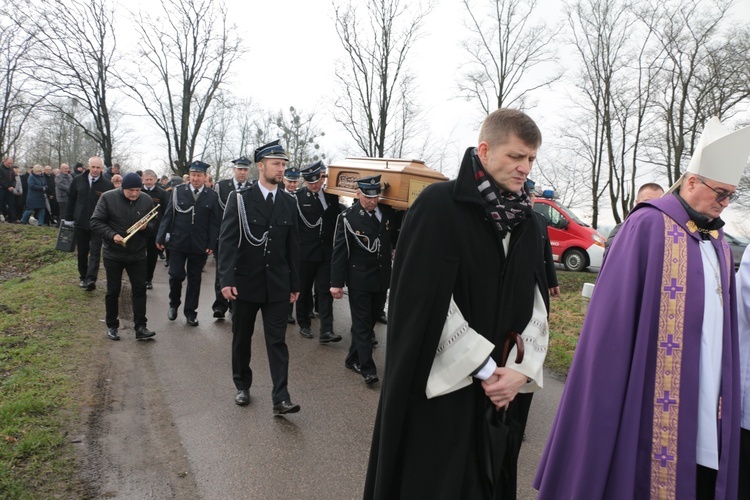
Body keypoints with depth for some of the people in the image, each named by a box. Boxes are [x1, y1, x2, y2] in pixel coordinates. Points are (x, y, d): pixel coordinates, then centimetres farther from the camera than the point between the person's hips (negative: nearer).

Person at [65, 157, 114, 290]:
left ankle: (91, 279, -15)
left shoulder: (107, 185, -7)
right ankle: (83, 277, 24)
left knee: (95, 252, -9)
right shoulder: (78, 181, 2)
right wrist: (69, 219, 9)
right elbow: (71, 200, 10)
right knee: (82, 252, 12)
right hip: (80, 224, 3)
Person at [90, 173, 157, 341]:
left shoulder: (146, 200, -2)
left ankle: (140, 327, 4)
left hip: (137, 254, 2)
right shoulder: (108, 198, -9)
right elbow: (95, 222, -8)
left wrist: (146, 226, -16)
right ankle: (112, 326, 22)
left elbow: (153, 223, 6)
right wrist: (112, 235, -22)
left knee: (140, 289, -1)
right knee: (113, 291, 8)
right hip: (113, 253, -2)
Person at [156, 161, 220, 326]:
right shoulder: (178, 191, 1)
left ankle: (190, 312, 22)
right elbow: (168, 216, 3)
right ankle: (174, 304, 27)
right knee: (176, 275, -1)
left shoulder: (212, 196, -1)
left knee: (194, 279, 9)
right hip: (177, 242, 0)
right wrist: (161, 238, 0)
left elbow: (215, 223, -1)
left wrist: (212, 244, -6)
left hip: (200, 246, 0)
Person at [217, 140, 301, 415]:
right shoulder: (240, 198, -6)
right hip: (245, 282, -1)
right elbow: (227, 240, -9)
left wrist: (295, 284, 7)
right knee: (241, 338, 14)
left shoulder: (288, 203, 3)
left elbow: (293, 246, 6)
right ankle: (242, 386, 33)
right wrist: (226, 279, -18)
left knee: (277, 340, 0)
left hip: (277, 285, 2)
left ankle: (280, 398, 3)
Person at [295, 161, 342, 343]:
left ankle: (326, 331, -1)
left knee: (325, 291, -1)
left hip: (327, 252, 2)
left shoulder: (332, 196, 3)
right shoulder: (298, 197, -5)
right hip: (305, 252, -2)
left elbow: (338, 218, 8)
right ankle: (304, 324, 27)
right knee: (304, 290, 11)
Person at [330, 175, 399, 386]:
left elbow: (395, 238, 15)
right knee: (362, 323, 0)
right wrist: (336, 283, -11)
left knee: (370, 320, 15)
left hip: (382, 279, 5)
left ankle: (353, 359, 32)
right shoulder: (348, 217, -11)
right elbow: (339, 252, -10)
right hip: (359, 279, -5)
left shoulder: (388, 212, 0)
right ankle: (368, 368, 5)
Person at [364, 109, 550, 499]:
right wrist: (485, 369, -13)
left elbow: (537, 303, 5)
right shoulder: (438, 204, -13)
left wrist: (522, 369, -8)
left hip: (502, 389, 6)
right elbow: (427, 303, -18)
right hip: (441, 387, -5)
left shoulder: (526, 221, 7)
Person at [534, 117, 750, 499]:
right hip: (656, 395, -7)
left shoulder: (718, 241, 12)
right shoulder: (648, 226, -11)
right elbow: (615, 314, -13)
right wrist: (612, 392, -14)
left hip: (708, 399, 7)